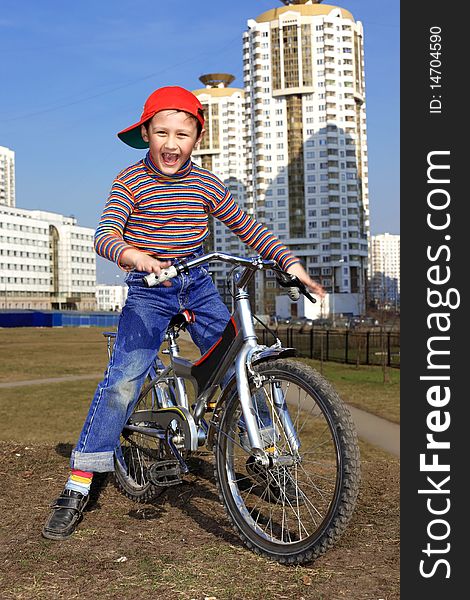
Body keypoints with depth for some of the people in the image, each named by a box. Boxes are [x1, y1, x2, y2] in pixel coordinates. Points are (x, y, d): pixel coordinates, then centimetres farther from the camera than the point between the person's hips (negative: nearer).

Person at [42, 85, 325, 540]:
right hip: (148, 290, -3)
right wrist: (134, 255, -44)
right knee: (123, 379, -17)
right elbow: (104, 235, -22)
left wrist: (289, 261, 0)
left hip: (197, 285, 4)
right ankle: (76, 488, -9)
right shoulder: (131, 181, -9)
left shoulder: (205, 184, -1)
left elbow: (246, 227, 8)